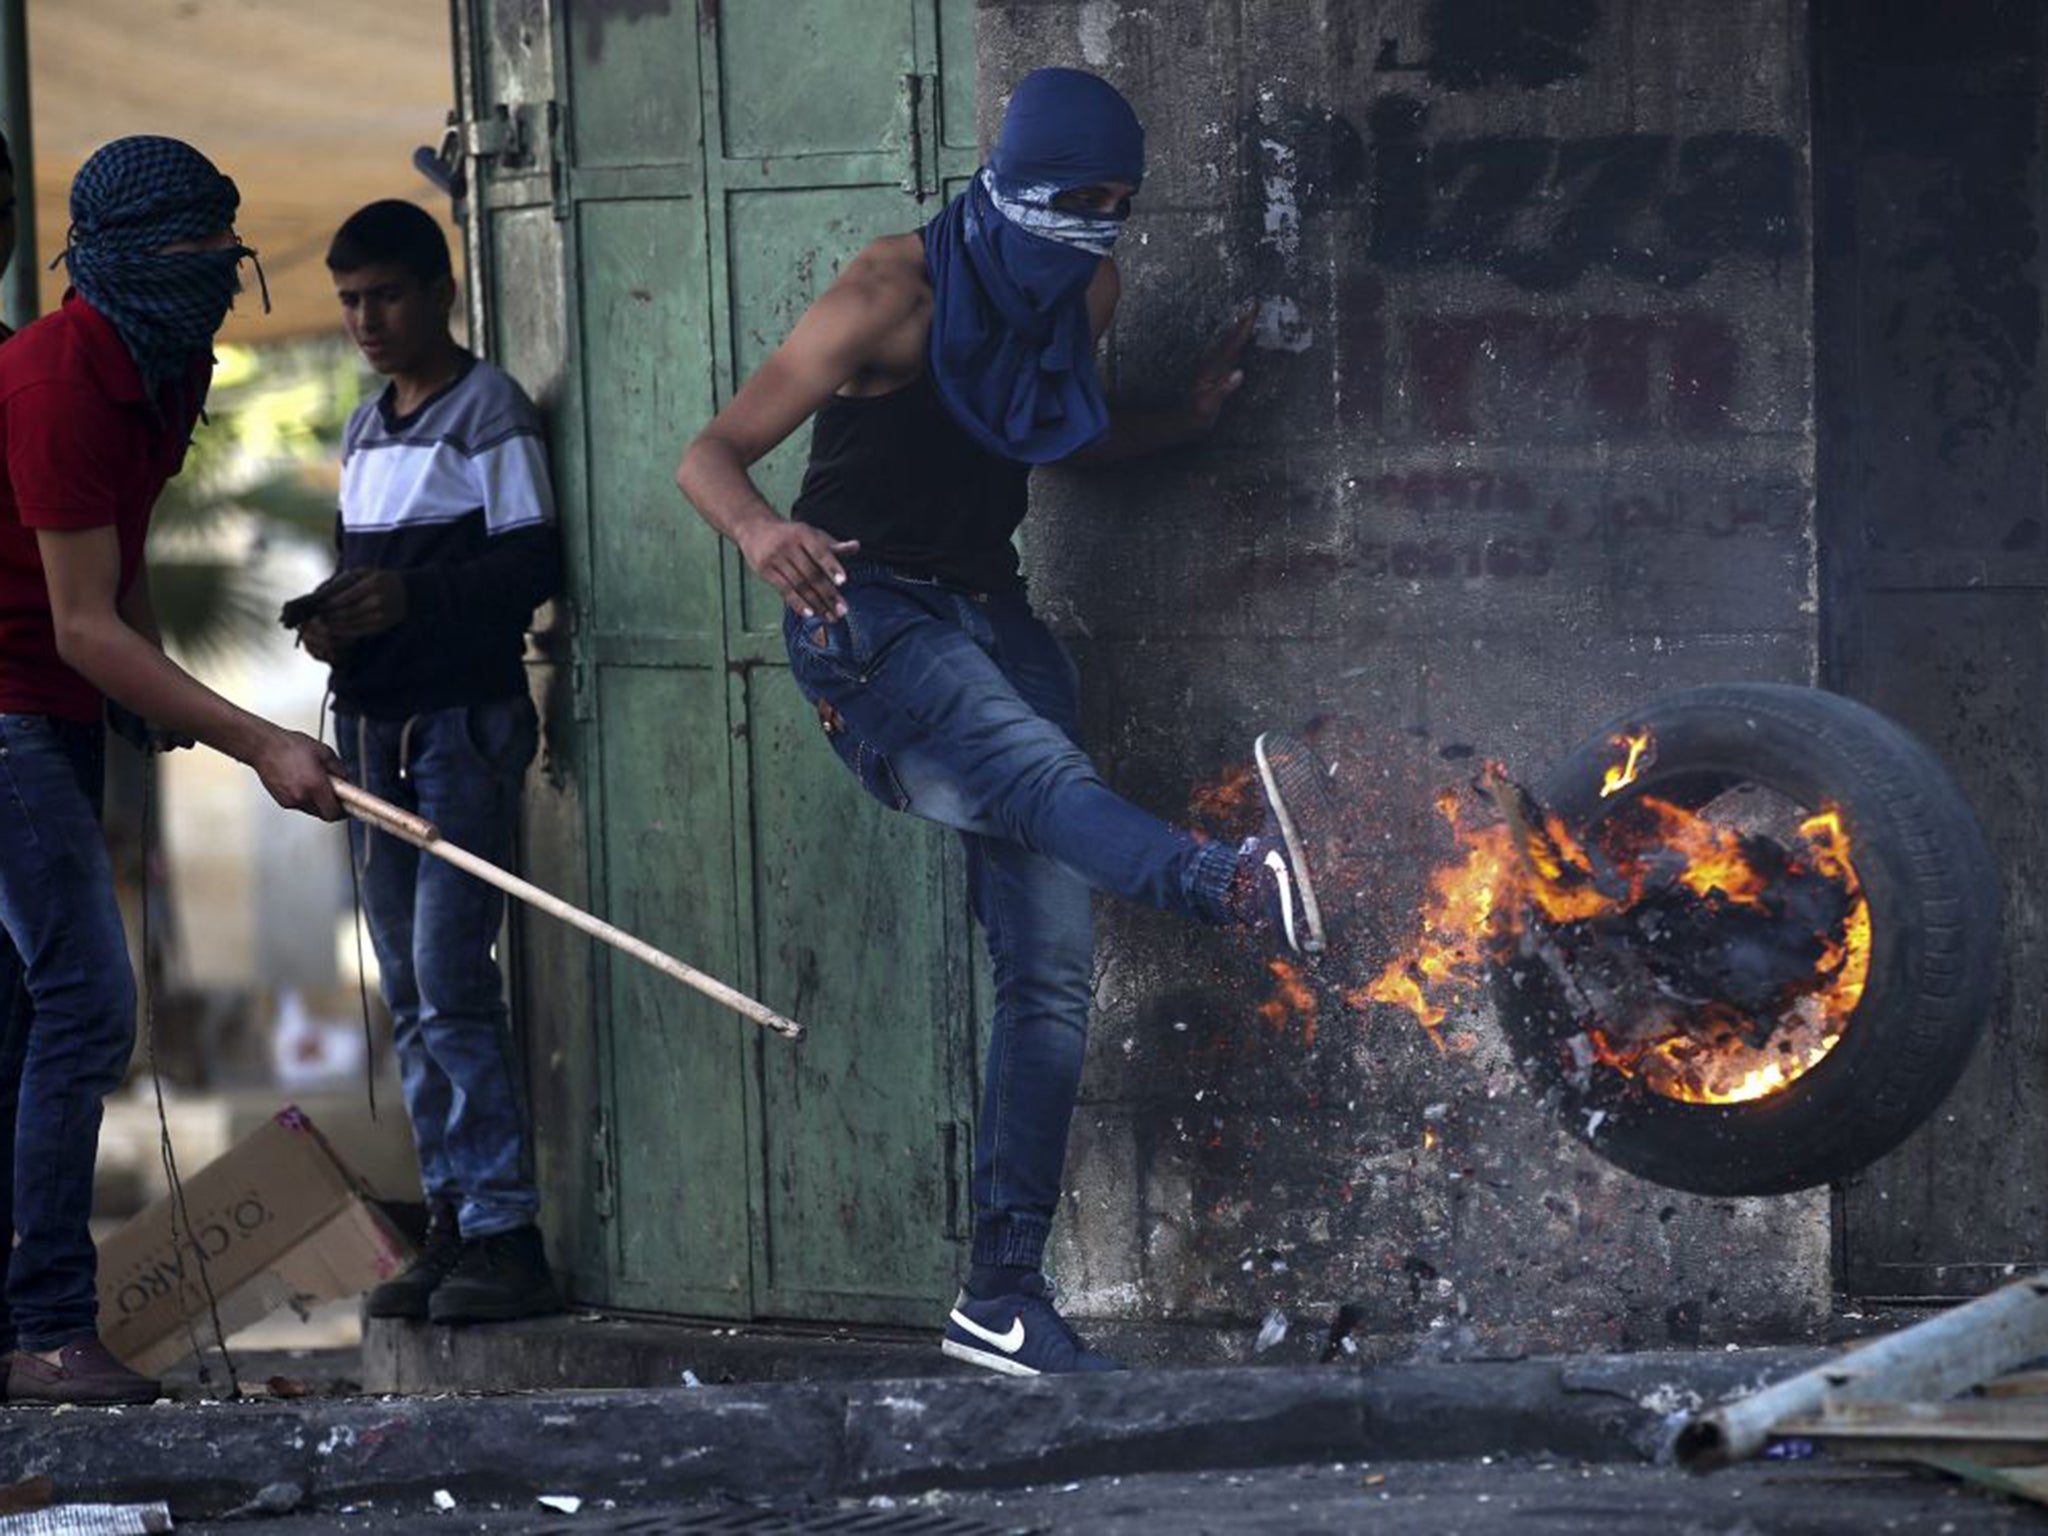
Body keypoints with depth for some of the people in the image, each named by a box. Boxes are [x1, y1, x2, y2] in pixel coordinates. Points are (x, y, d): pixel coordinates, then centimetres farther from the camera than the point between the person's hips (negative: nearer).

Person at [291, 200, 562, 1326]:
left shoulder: (488, 410, -6)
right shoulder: (367, 429, 18)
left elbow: (534, 565, -12)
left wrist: (409, 596, -22)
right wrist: (336, 621, 4)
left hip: (464, 720, -8)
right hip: (376, 725, 8)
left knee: (451, 983, -13)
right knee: (410, 992, 7)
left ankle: (505, 1234, -11)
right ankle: (452, 1222, 12)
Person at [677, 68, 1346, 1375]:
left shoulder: (1086, 293, 6)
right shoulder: (900, 293, -13)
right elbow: (713, 454, -17)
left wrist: (1187, 422, 13)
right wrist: (761, 531, -39)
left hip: (991, 617, 7)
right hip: (873, 620, -7)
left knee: (1053, 969, -3)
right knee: (1034, 766, -37)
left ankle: (1005, 1292, 0)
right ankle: (1241, 885, -68)